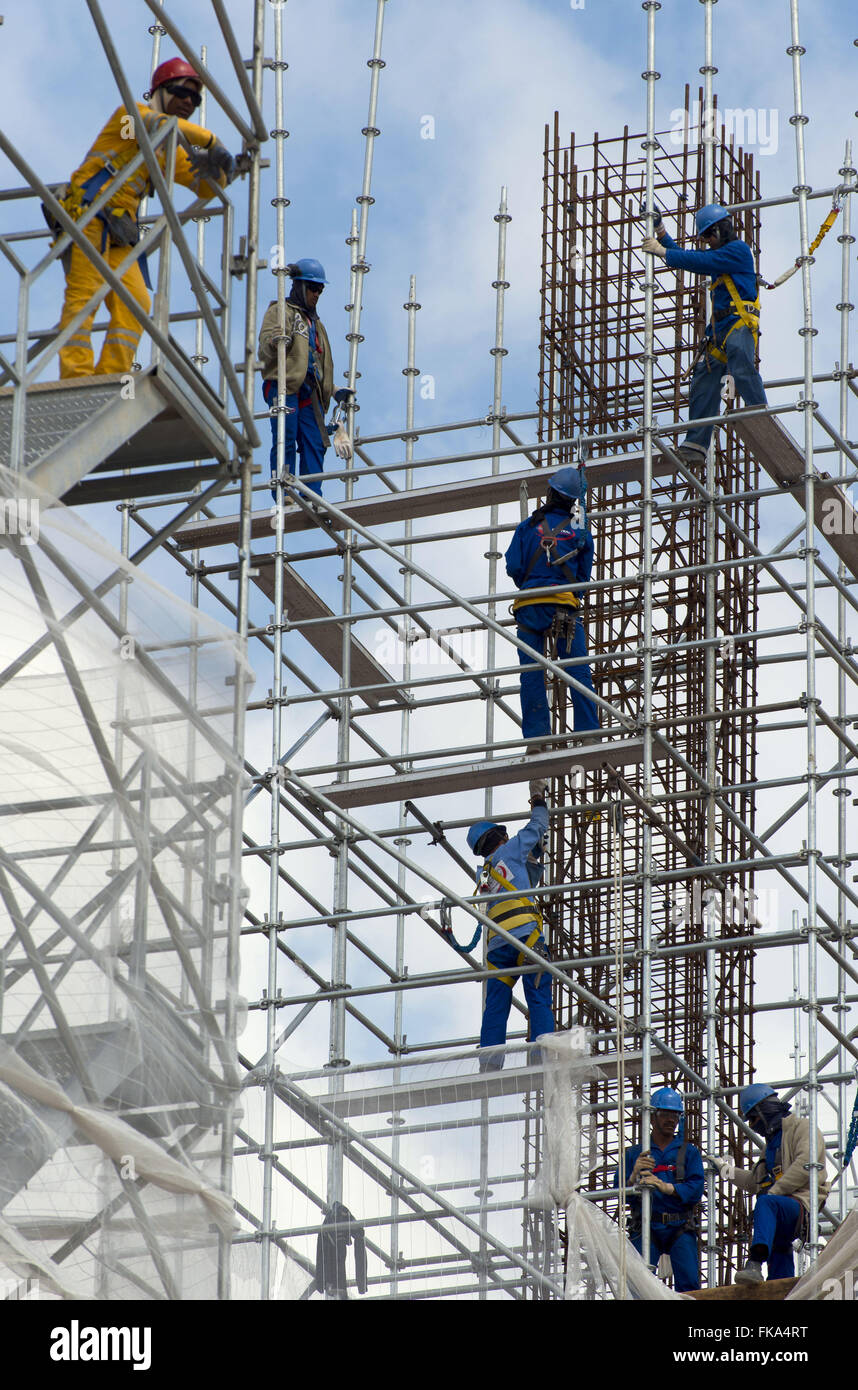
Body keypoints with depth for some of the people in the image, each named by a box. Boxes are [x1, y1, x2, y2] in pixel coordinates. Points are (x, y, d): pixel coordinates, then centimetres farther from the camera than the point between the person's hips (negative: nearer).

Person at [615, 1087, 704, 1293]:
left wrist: (666, 1187, -19)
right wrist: (634, 1175, -17)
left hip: (680, 1229, 0)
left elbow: (695, 1188, -1)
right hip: (647, 1228, 0)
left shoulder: (689, 1152, 15)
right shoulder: (634, 1154, 16)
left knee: (688, 1283, -16)